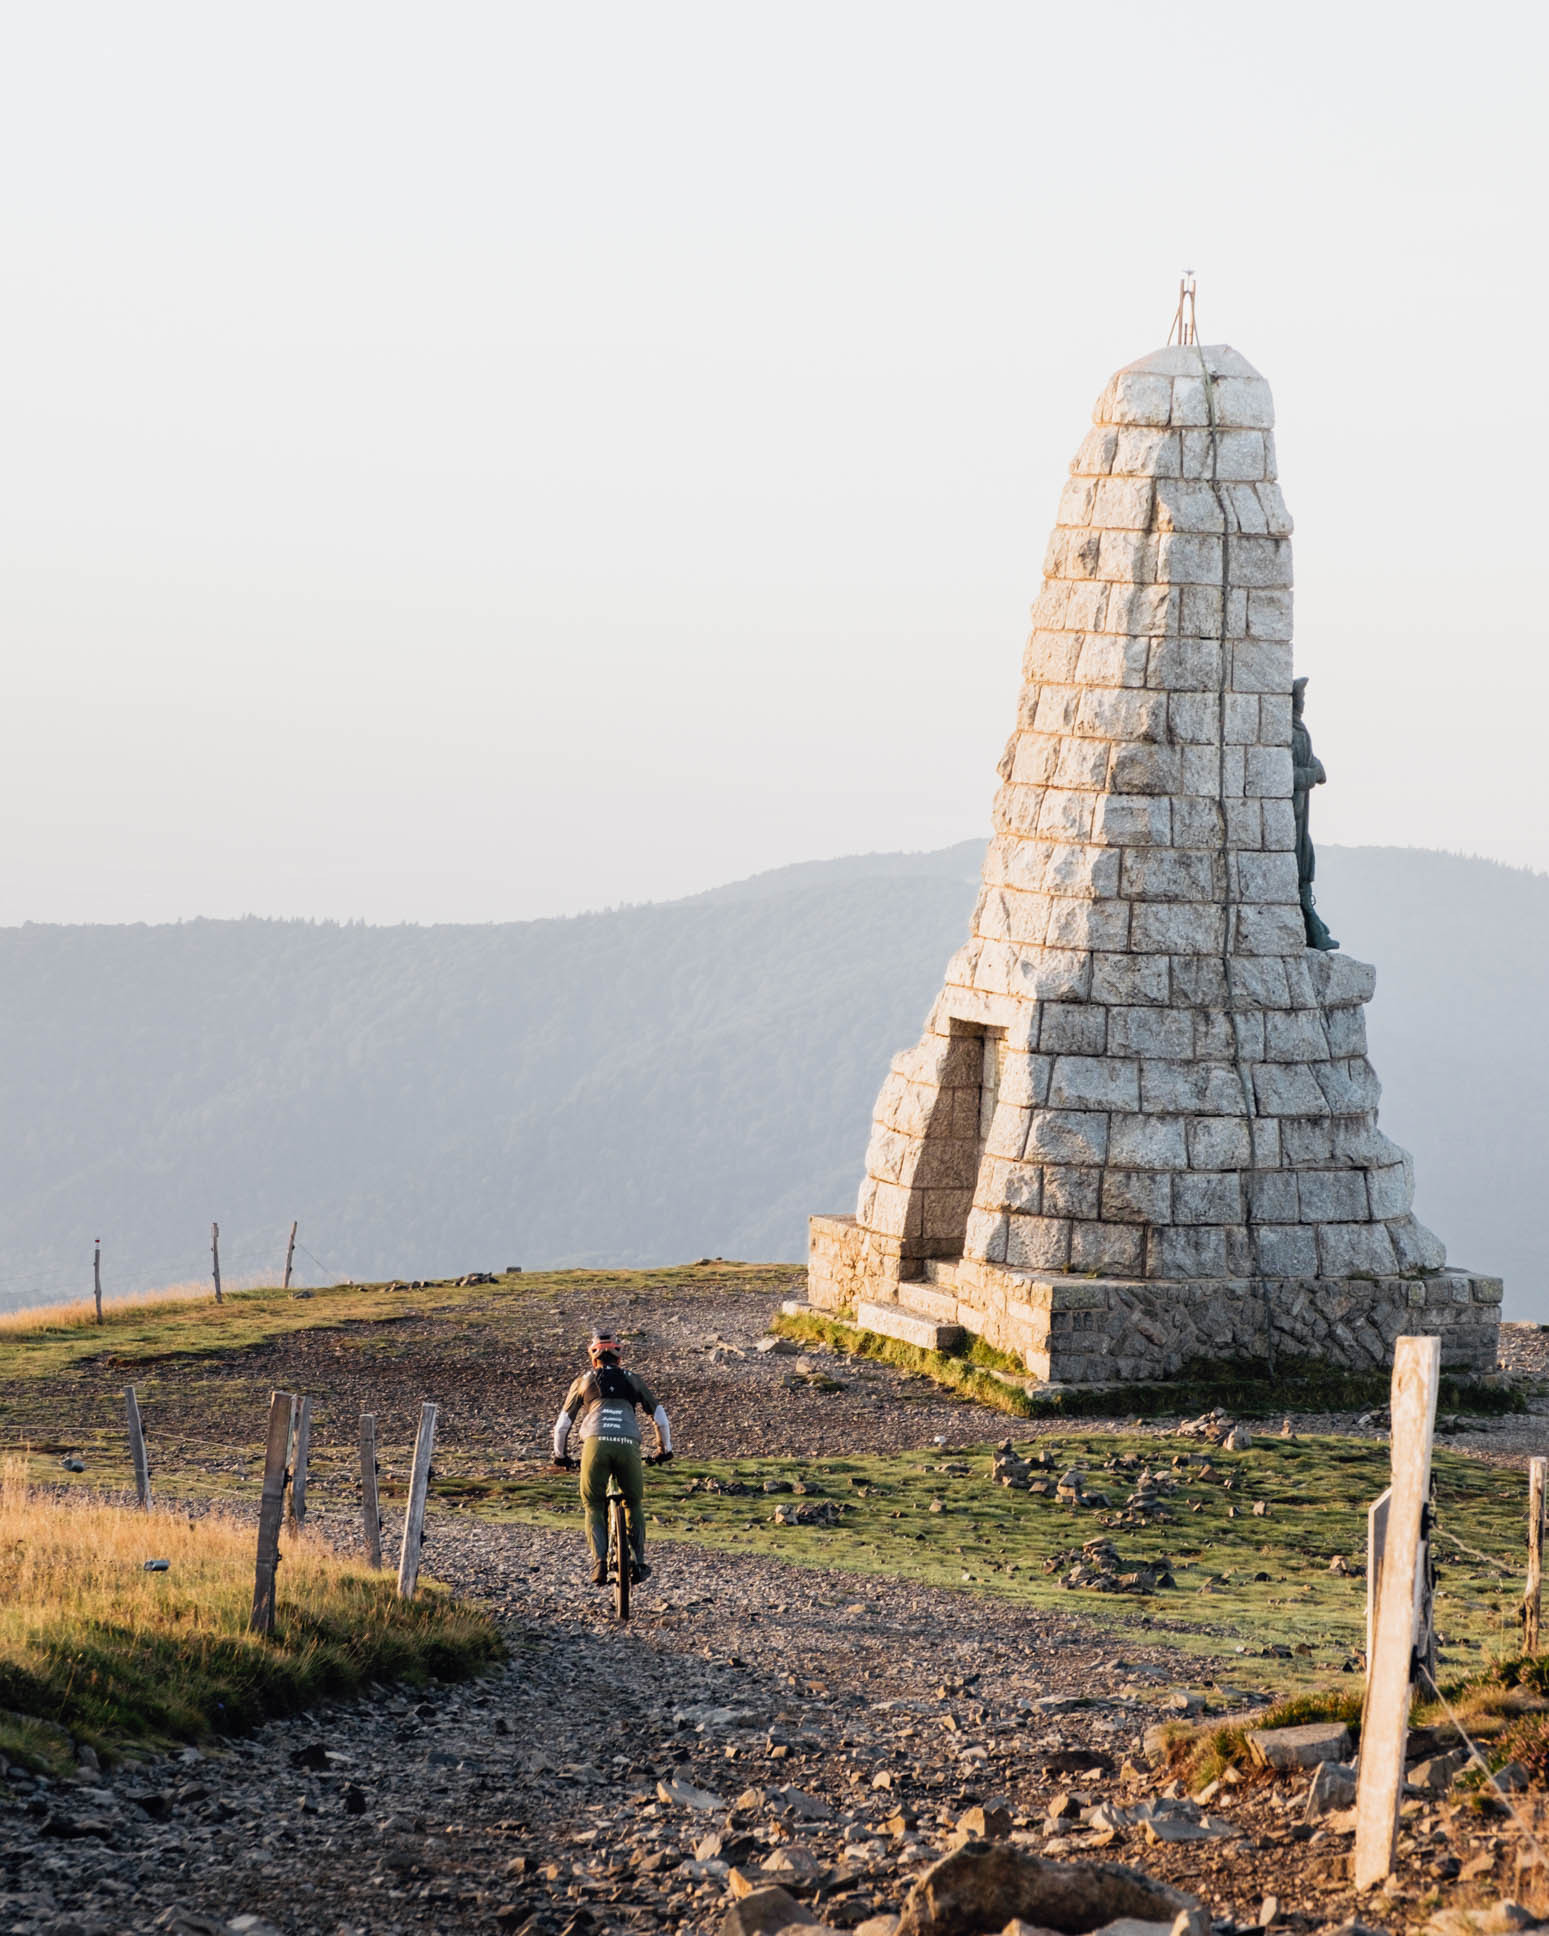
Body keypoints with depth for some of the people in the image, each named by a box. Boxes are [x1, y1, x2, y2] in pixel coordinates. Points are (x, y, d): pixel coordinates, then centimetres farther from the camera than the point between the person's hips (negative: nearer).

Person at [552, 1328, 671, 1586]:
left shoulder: (584, 1381, 23)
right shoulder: (632, 1380, 26)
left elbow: (562, 1424, 26)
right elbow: (661, 1419, 29)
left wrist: (560, 1455, 41)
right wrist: (665, 1449, 45)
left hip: (596, 1444, -1)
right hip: (628, 1446, 1)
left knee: (593, 1507, 14)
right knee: (634, 1503, 23)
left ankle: (599, 1562, -6)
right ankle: (638, 1563, 15)